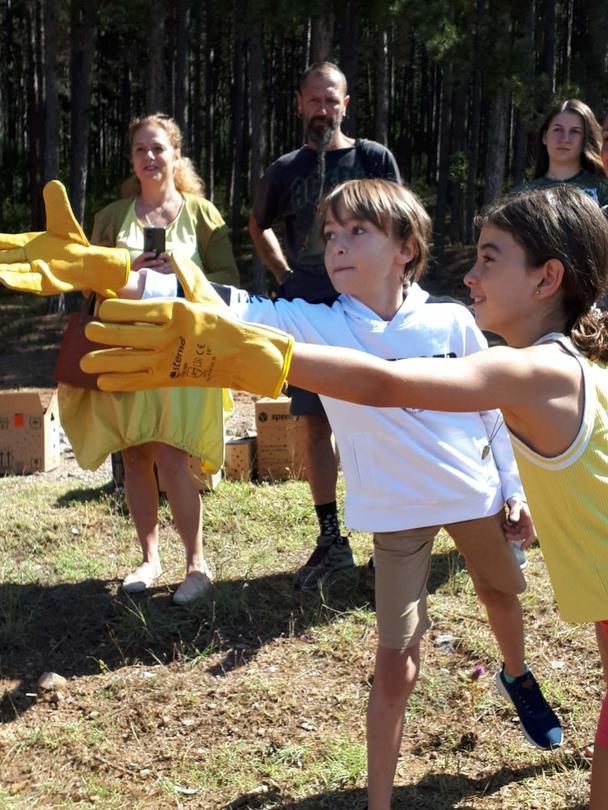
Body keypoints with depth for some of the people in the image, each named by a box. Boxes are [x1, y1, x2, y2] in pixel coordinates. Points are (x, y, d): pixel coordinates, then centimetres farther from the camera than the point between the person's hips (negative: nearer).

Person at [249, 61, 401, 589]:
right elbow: (259, 226, 26)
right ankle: (331, 540, 15)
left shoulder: (375, 159, 1)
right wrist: (283, 273, 13)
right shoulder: (285, 170, 9)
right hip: (307, 313, 3)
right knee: (317, 426, 5)